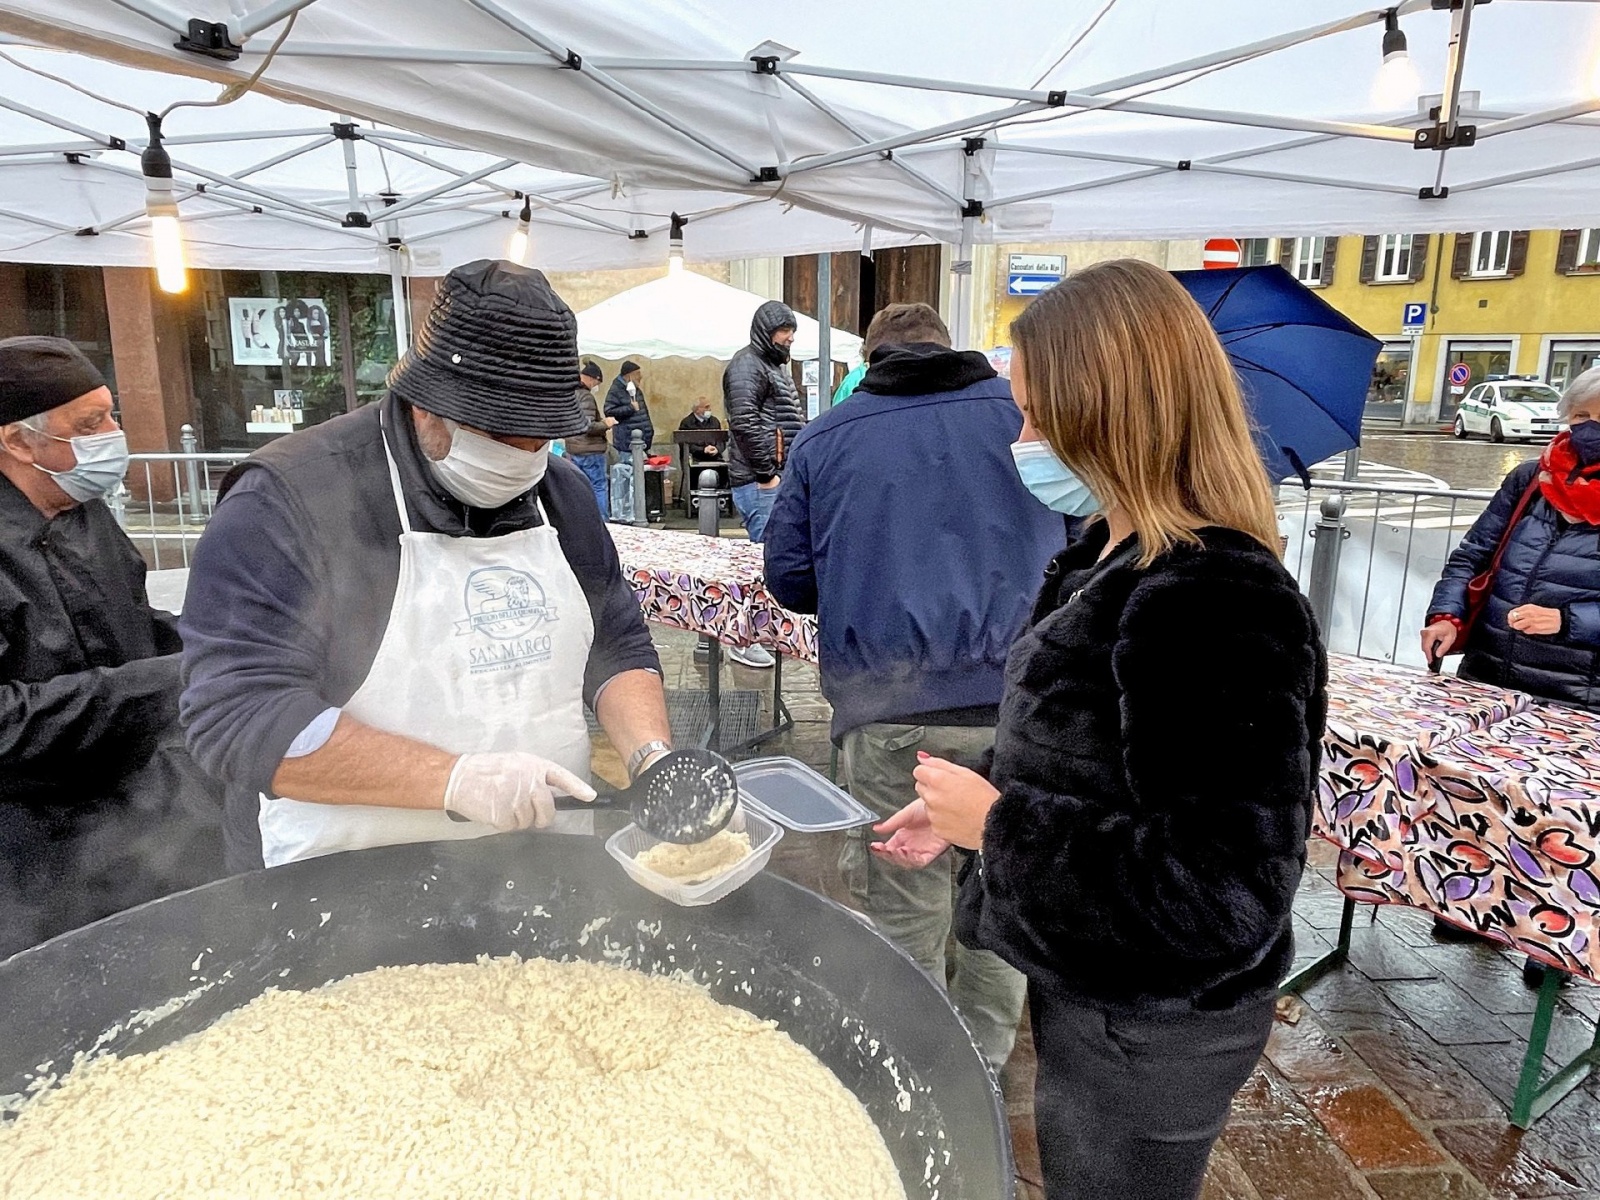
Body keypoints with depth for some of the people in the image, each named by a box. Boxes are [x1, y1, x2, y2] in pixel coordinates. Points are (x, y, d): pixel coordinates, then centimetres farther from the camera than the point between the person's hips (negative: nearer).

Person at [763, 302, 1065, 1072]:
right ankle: (983, 1061, 35)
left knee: (903, 907, 12)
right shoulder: (1025, 414, 8)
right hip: (1014, 701, 1)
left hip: (887, 710, -1)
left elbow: (789, 577, 8)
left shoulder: (823, 438, 9)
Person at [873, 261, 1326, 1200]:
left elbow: (1225, 898, -32)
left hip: (1142, 1036, -8)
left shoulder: (1211, 603, -30)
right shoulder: (1119, 556, 1)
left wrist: (998, 823, -25)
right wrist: (969, 809, 5)